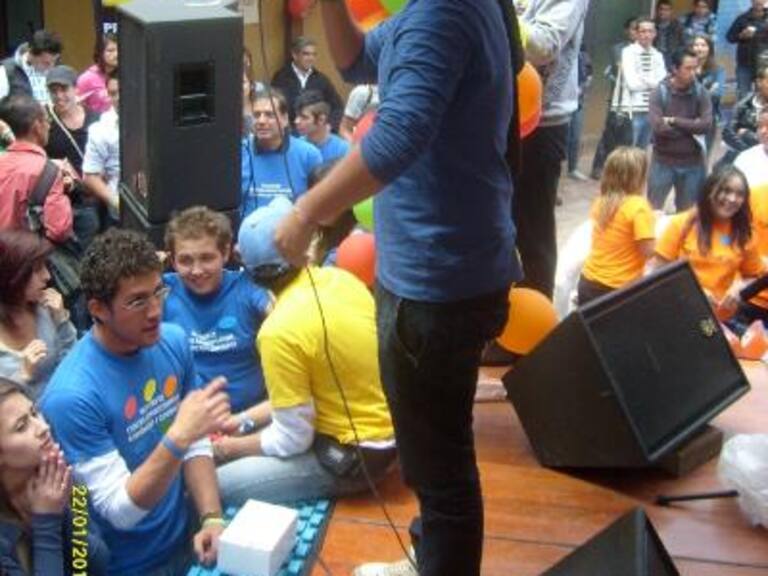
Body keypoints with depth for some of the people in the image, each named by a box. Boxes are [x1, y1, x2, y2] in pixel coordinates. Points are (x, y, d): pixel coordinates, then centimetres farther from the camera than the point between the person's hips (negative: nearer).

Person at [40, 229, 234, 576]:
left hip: (188, 537, 5)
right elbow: (120, 511, -21)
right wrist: (178, 437, -33)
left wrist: (212, 518, -9)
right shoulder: (72, 395, -23)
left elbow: (196, 444, 4)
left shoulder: (173, 342, -5)